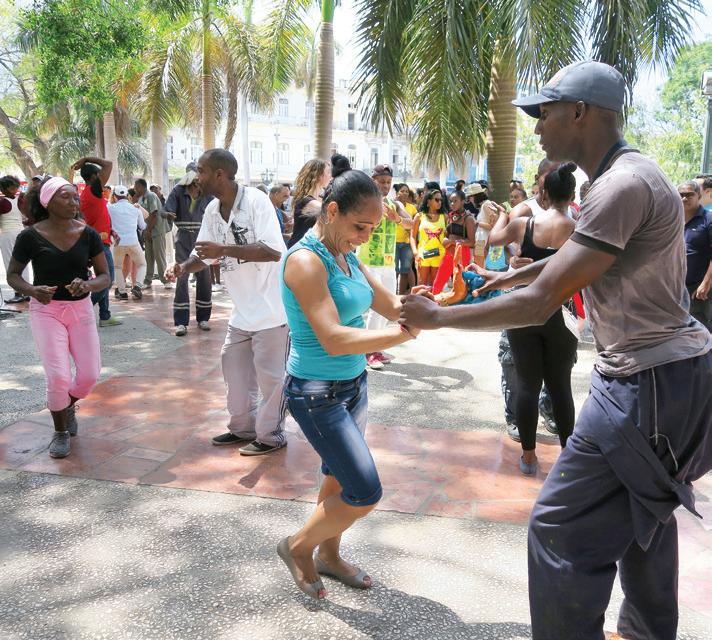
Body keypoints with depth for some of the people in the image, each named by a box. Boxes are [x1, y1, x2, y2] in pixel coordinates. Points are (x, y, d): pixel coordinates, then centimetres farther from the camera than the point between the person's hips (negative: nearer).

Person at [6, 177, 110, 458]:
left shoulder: (88, 235, -5)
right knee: (58, 375, -14)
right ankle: (61, 431, 14)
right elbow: (13, 275, 0)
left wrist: (87, 285, -24)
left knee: (90, 374, -3)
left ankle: (68, 406, 34)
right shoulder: (30, 237, -11)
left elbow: (105, 277, -2)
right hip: (46, 310, -3)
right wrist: (33, 290, -21)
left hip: (81, 309, 3)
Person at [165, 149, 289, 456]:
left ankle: (270, 436, 18)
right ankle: (243, 427, 33)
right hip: (243, 309, 8)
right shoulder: (212, 210, 5)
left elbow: (273, 251, -28)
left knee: (269, 374, 2)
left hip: (271, 306, -8)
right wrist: (183, 267, -9)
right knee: (234, 369, 16)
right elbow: (204, 254, 13)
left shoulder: (255, 201, -19)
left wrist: (223, 250, -30)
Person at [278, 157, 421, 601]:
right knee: (366, 493, -4)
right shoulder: (306, 260, -21)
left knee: (339, 477, 20)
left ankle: (328, 555, 41)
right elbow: (333, 339, -30)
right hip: (318, 393, -8)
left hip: (354, 384, 8)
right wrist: (405, 335, -34)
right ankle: (299, 547, 20)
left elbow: (392, 306, 3)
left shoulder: (347, 257, 5)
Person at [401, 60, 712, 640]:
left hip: (649, 384, -11)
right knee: (644, 510, 25)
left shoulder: (623, 185, -24)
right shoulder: (625, 175, 9)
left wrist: (435, 317, -17)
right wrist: (514, 274, 31)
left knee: (563, 527, -6)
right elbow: (581, 253, 29)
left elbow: (541, 305, -26)